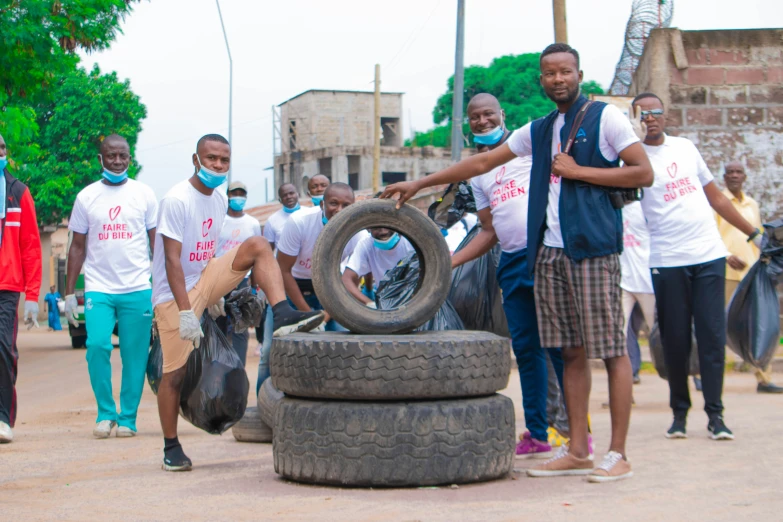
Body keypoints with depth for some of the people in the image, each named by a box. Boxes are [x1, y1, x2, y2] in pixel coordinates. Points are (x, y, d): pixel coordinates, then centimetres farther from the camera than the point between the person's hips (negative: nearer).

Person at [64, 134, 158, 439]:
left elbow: (158, 243, 9)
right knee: (97, 345, -15)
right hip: (98, 288, 0)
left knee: (135, 356, 0)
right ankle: (105, 413, 2)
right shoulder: (87, 197, 8)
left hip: (138, 289, 0)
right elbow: (77, 247, 12)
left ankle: (127, 419, 12)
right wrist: (69, 293, 7)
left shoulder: (144, 194, 7)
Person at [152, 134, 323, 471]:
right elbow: (172, 259, -22)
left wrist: (214, 294, 19)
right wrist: (186, 312, -28)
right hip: (175, 294, -7)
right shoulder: (177, 200, -18)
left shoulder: (220, 199, 7)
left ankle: (283, 317, -24)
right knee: (175, 373, -6)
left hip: (205, 279, 7)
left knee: (258, 245, -10)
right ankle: (171, 448, 9)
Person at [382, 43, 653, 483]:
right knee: (572, 352, 7)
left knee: (612, 350, -5)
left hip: (593, 248, -6)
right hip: (550, 250, 6)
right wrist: (420, 184, 23)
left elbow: (644, 173, -6)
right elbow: (481, 163, 24)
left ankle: (618, 455, -3)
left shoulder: (605, 118, 1)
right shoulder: (539, 131, 19)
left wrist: (579, 170, -8)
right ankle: (577, 451, 10)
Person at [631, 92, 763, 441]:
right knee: (675, 340, 1)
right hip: (666, 261, -3)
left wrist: (752, 233, 22)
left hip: (709, 255, 3)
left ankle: (715, 413, 3)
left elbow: (714, 195, 21)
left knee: (713, 335, -1)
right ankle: (679, 411, 14)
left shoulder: (685, 147, 13)